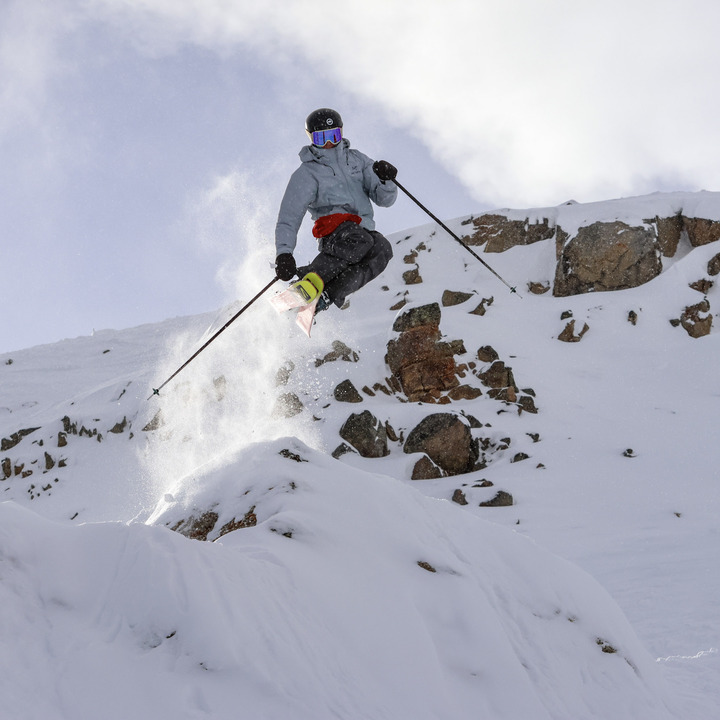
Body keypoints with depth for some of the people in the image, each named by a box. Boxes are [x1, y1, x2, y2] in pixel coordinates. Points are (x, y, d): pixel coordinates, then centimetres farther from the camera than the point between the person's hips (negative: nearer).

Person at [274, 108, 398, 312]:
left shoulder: (357, 159, 21)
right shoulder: (306, 174, 9)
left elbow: (385, 199, 14)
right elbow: (288, 219, -1)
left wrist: (385, 180, -9)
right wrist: (283, 253, -19)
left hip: (365, 230, 4)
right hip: (335, 230, -4)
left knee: (382, 248, -33)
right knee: (360, 241, -39)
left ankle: (328, 294, -39)